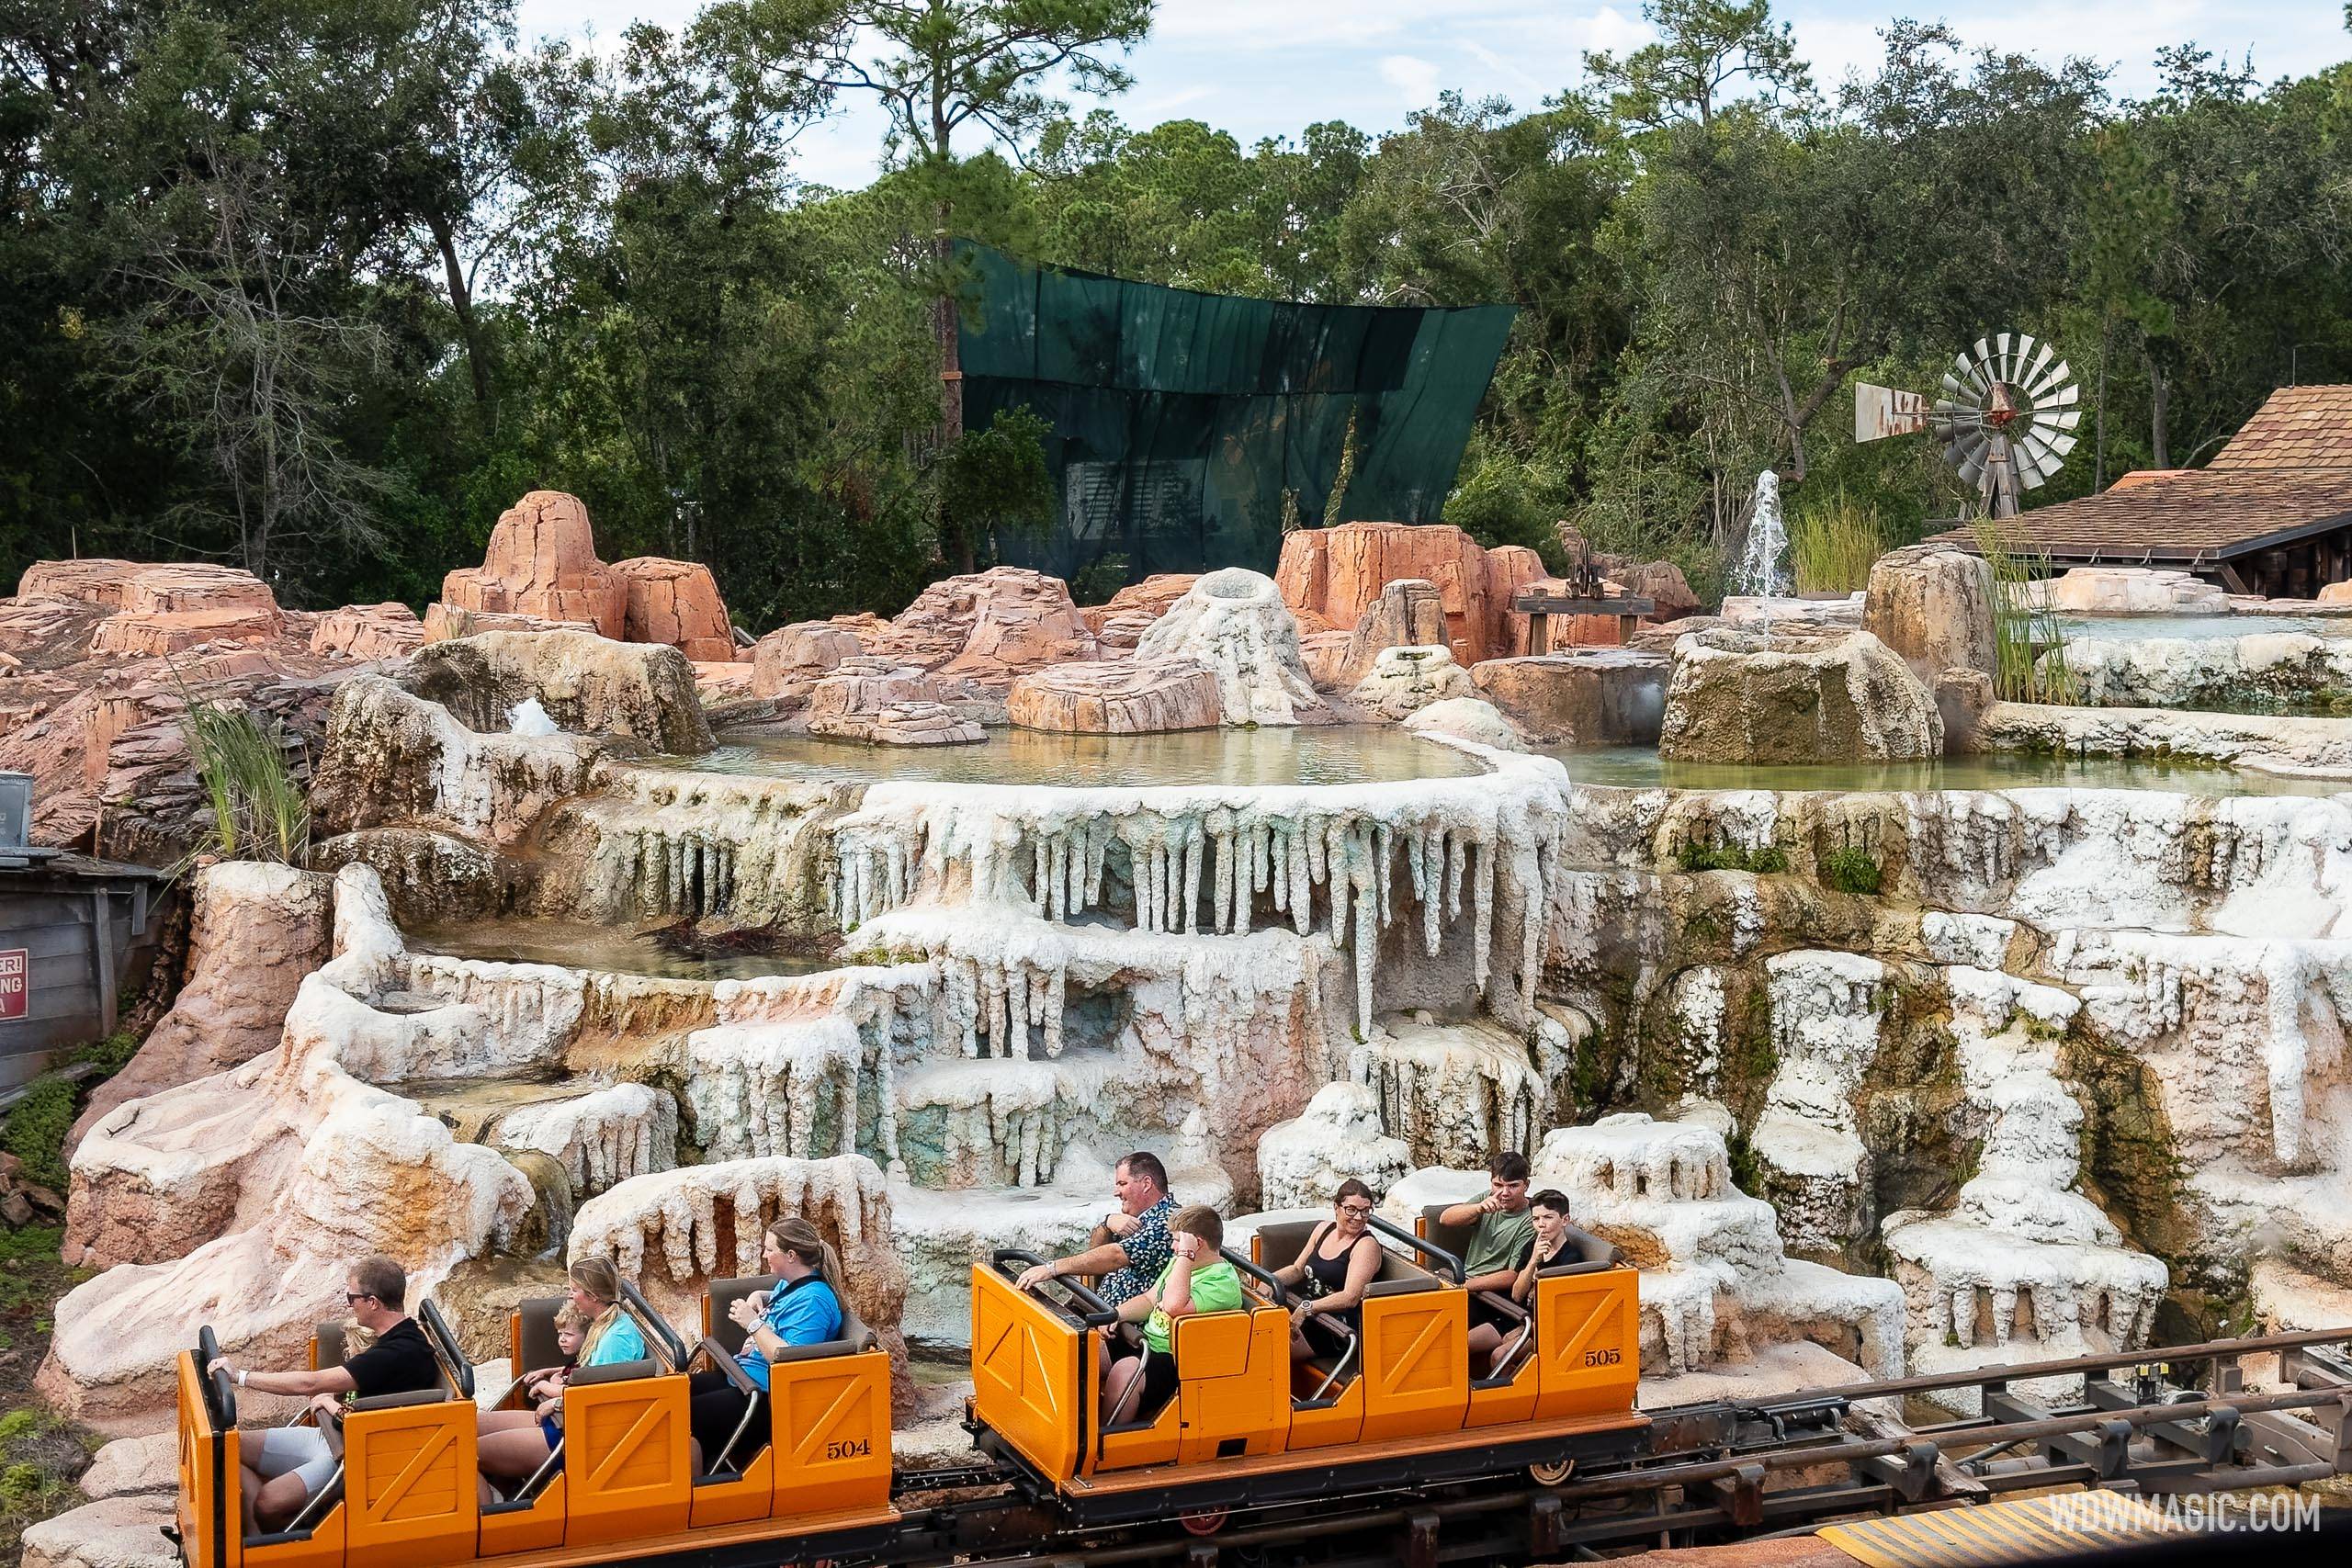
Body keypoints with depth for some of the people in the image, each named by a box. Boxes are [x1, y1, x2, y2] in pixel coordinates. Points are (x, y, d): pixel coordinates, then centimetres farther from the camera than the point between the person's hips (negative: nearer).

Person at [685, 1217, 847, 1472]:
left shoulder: (812, 1300, -20)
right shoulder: (789, 1284, 11)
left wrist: (752, 1323, -22)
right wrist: (758, 1298, 13)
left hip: (765, 1396, -11)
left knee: (685, 1415, -21)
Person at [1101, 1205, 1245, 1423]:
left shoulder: (1223, 1281, -16)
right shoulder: (1180, 1263, 16)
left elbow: (1174, 1306, -32)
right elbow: (1149, 1300, 22)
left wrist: (1185, 1256, -25)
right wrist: (1116, 1315, 3)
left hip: (1178, 1363, -10)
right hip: (1147, 1344, 10)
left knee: (1124, 1372, -34)